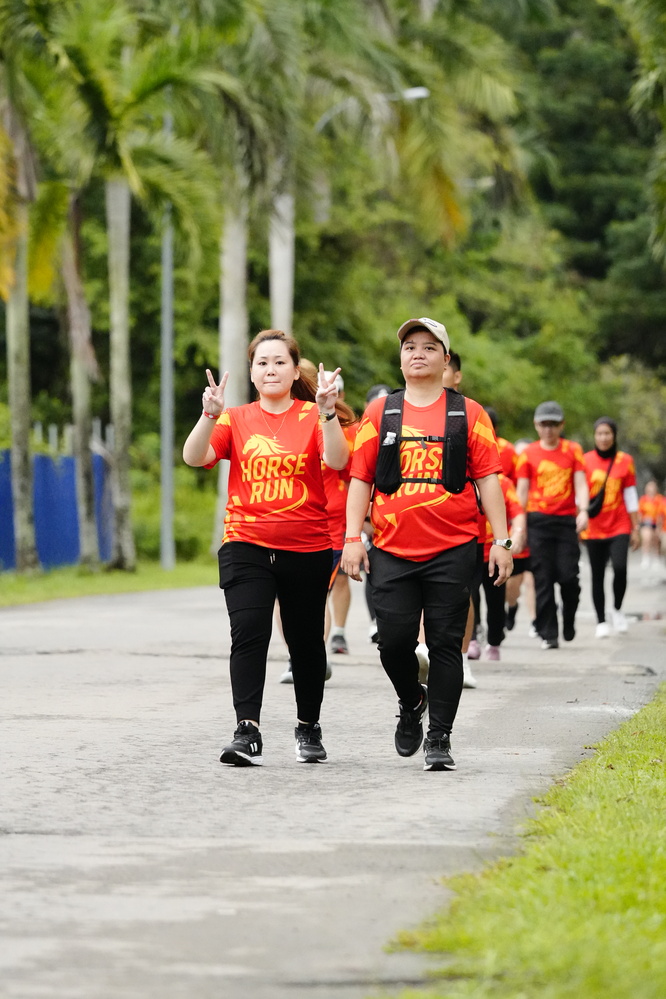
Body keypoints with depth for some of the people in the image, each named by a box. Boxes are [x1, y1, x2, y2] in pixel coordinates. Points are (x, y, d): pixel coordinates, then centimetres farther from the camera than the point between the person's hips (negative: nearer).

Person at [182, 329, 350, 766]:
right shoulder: (236, 420, 6)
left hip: (307, 549, 0)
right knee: (248, 633, -18)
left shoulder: (313, 417, 2)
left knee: (306, 642, 11)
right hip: (246, 546, 0)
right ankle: (247, 731, -23)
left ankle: (309, 728, 30)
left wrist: (327, 412, -28)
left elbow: (337, 460, -15)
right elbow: (195, 457, -8)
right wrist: (210, 415, -23)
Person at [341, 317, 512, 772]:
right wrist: (353, 537, 1)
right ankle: (411, 702, 27)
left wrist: (501, 540, -3)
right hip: (393, 551, 1)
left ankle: (439, 739, 5)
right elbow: (361, 478, 9)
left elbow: (488, 478, 4)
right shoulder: (379, 413, 9)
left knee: (445, 644, -2)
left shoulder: (469, 414, 6)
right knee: (394, 641, -4)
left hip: (453, 550, -1)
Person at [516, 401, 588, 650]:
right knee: (543, 578, -3)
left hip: (567, 520, 0)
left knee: (568, 575, -6)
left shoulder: (573, 450, 8)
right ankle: (548, 633, 1)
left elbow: (580, 483, 3)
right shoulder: (528, 453, 7)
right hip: (538, 520, 0)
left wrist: (583, 510, -14)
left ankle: (569, 620, 19)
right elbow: (522, 490, 7)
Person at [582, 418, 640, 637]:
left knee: (620, 568, -19)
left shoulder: (625, 461, 4)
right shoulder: (585, 461, 2)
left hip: (619, 526, -1)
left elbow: (630, 496, 8)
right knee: (597, 576, 2)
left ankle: (617, 609, 5)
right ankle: (601, 622, 13)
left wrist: (635, 528, 7)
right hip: (594, 527, 1)